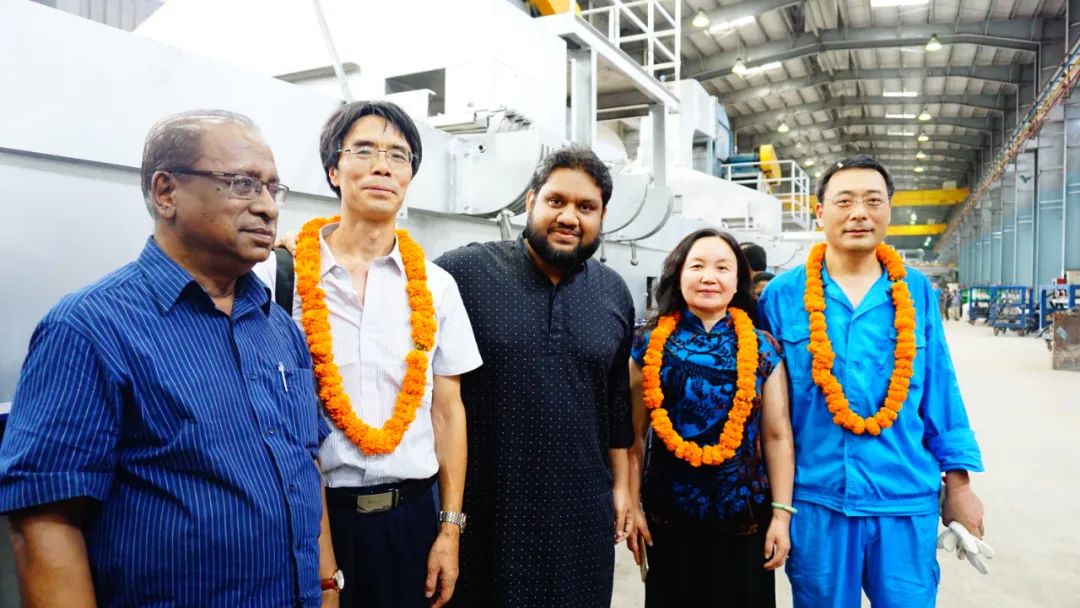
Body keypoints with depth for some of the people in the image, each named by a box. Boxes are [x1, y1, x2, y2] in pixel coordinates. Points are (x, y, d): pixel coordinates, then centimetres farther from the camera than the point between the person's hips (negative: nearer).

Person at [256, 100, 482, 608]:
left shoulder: (435, 286, 2)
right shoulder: (279, 275, -6)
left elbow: (447, 410, 4)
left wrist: (450, 529, 3)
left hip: (409, 513, 2)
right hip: (311, 511, -2)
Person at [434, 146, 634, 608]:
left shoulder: (614, 293, 5)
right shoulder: (463, 272, -11)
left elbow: (616, 399, 12)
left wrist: (620, 484, 13)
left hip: (582, 509, 4)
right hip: (481, 506, -3)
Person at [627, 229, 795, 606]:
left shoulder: (762, 350, 0)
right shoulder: (651, 345, -2)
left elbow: (778, 436, 0)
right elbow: (635, 433, 0)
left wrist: (781, 513, -3)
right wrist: (631, 504, -2)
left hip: (744, 518, 0)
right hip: (669, 516, 0)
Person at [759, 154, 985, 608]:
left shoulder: (917, 292, 2)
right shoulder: (782, 295, -4)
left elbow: (940, 390, 7)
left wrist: (958, 482, 8)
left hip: (906, 497, 2)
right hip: (815, 497, -1)